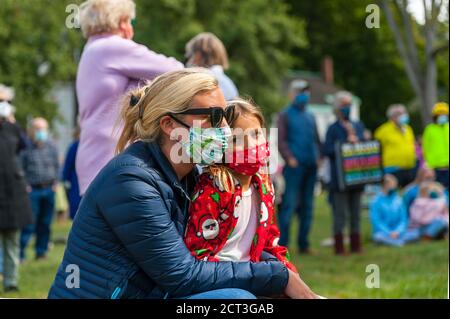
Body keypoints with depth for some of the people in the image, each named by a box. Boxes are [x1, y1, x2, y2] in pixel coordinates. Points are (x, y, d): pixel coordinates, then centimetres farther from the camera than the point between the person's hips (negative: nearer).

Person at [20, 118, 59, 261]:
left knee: (45, 223, 9)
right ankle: (20, 253, -4)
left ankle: (41, 251, 19)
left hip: (49, 190, 4)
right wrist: (25, 185, -8)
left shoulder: (51, 147, 8)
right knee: (29, 223, -8)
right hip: (32, 190, -4)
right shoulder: (26, 147, -5)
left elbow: (56, 166, 15)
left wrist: (55, 182, 6)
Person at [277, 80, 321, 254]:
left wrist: (318, 157, 5)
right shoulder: (285, 115, 2)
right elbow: (281, 140, -6)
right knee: (289, 204, -9)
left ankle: (303, 244, 12)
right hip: (294, 166, -6)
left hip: (311, 167, 6)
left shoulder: (310, 117, 19)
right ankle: (282, 244, -7)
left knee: (307, 206, 7)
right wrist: (289, 158, -18)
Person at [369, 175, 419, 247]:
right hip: (383, 233, -4)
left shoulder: (399, 200, 6)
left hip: (398, 233, 4)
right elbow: (376, 221, -9)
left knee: (415, 233, -23)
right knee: (378, 237, -38)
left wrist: (397, 232, -14)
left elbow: (403, 220, 5)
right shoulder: (376, 202, -4)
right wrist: (389, 233, -21)